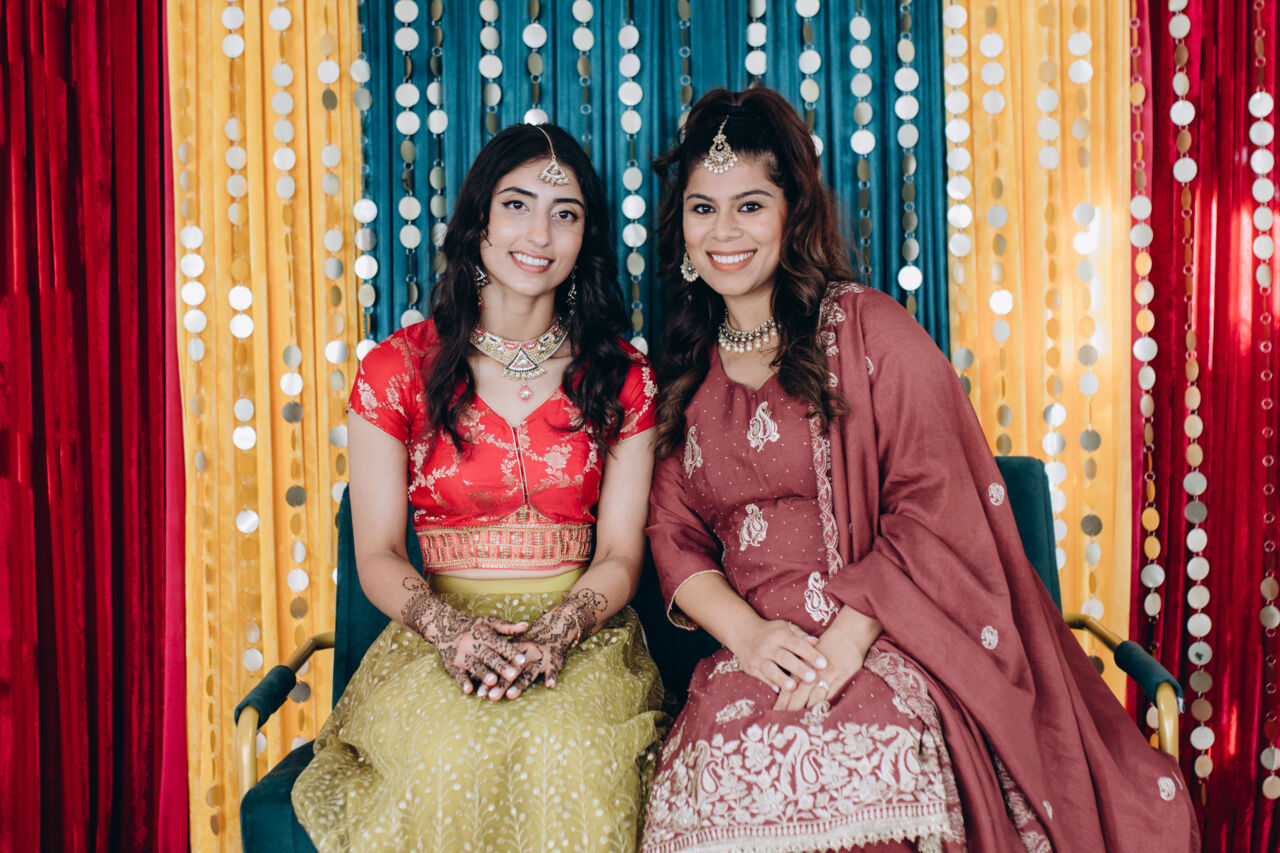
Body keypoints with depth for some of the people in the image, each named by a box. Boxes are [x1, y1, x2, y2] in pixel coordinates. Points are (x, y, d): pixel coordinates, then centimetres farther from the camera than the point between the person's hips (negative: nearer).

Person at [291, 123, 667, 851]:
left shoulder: (622, 375, 7)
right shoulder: (398, 368, 4)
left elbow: (620, 552, 3)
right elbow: (378, 555, 2)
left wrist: (558, 630, -17)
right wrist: (449, 628, -19)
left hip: (580, 635, 1)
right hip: (440, 635, 0)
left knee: (568, 753, -32)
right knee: (449, 756, -33)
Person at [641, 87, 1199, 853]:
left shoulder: (872, 331, 2)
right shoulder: (686, 372, 16)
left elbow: (931, 509, -4)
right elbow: (674, 534, 10)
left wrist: (847, 637, -15)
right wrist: (746, 633, -8)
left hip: (884, 649, -3)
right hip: (746, 661, 3)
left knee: (852, 760, -33)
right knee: (726, 764, -27)